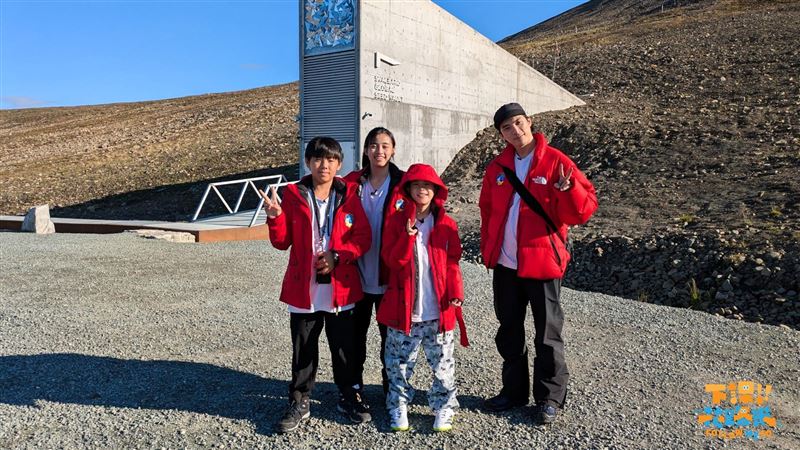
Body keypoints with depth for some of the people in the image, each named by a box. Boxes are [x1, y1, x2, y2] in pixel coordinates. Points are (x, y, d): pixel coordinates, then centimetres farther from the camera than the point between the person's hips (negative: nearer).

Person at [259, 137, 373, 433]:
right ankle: (299, 402, 27)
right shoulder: (293, 195, -1)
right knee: (303, 350, 12)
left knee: (344, 347, 13)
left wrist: (337, 256, -16)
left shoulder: (349, 196, -1)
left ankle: (350, 396, 32)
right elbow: (282, 242, 0)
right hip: (303, 289, 0)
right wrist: (275, 217, -18)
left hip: (341, 289, 0)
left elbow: (363, 238, -2)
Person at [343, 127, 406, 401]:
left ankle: (392, 387, 28)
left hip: (389, 275, -1)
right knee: (355, 331, 12)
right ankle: (353, 386, 29)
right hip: (358, 273, 2)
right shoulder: (352, 182, 3)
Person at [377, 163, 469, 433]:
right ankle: (398, 407, 28)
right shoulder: (397, 221, 0)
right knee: (399, 363, 11)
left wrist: (456, 293, -10)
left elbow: (453, 263, 3)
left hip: (438, 310, 1)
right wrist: (408, 236, -22)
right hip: (404, 308, 0)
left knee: (442, 364, 11)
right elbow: (391, 260, -8)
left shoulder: (446, 224, 2)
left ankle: (443, 408, 28)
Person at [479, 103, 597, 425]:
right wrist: (487, 247, 10)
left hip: (542, 263, -5)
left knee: (547, 334, 6)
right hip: (504, 265, 5)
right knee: (509, 330, 15)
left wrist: (569, 189, -31)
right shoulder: (498, 167, 7)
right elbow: (487, 210, 17)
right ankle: (514, 390, 31)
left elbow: (584, 209, -12)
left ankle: (550, 398, 21)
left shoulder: (555, 162, -8)